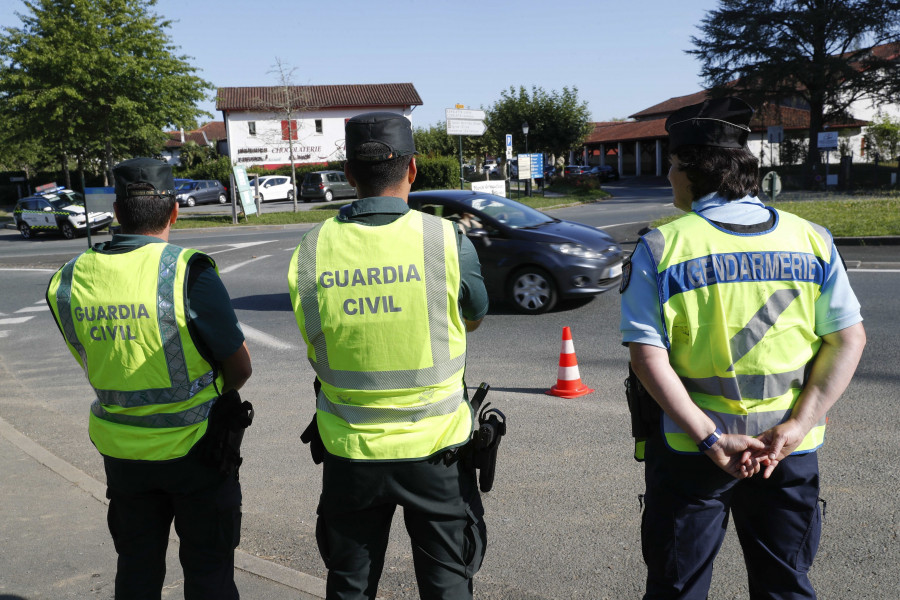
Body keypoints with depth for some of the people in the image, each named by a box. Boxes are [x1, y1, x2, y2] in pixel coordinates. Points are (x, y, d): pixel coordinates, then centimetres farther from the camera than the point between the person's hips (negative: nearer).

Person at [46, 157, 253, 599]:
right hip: (193, 447, -4)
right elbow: (240, 368, -14)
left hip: (121, 451, 5)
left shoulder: (69, 280, -4)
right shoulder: (187, 272, -21)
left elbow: (95, 365, 7)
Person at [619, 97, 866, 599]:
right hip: (790, 450, 3)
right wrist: (796, 427, -8)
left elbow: (648, 355, -17)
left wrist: (709, 439, -16)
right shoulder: (811, 238, -1)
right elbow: (850, 340, -4)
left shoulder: (662, 247, -11)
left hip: (689, 448, -2)